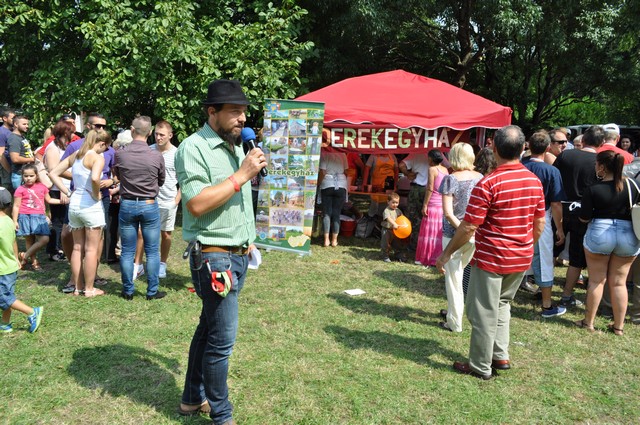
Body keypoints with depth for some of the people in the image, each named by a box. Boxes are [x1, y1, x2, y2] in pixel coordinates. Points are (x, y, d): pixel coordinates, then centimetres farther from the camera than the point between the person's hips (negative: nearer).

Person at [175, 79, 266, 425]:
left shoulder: (237, 146, 13)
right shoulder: (194, 147, -13)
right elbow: (196, 204, -23)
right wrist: (241, 175, -20)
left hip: (238, 255, 8)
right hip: (213, 256, -8)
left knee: (208, 329, 17)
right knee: (222, 339, -2)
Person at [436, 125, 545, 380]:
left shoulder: (488, 184, -20)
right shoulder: (534, 181, 0)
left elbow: (468, 227, -19)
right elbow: (540, 223, 9)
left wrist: (446, 253, -7)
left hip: (491, 259, -7)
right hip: (522, 259, 7)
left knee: (483, 313, 7)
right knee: (502, 304, 26)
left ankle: (480, 367, 18)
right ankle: (501, 356, 28)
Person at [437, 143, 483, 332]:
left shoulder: (451, 179, -12)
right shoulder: (480, 177, 3)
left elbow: (448, 212, -19)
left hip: (454, 234, -5)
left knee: (453, 277, 6)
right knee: (458, 272, 23)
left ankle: (455, 322, 14)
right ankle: (453, 309, 35)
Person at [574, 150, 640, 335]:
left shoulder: (592, 190, -13)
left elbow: (584, 218, -9)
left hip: (599, 234, -3)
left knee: (597, 280, 10)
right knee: (619, 282, 13)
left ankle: (588, 322, 20)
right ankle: (618, 326, 20)